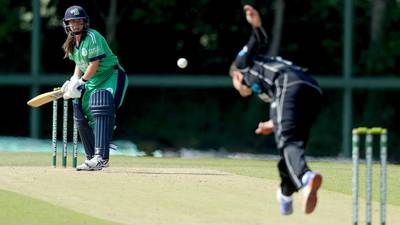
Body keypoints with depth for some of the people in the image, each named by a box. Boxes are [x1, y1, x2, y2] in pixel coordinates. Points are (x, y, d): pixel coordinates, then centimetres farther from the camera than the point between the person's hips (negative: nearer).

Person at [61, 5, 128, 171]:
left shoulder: (92, 37, -19)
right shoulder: (72, 43, 7)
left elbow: (94, 64, -22)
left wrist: (81, 81, -17)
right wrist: (73, 80, 4)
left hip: (111, 76, -10)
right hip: (92, 81, 10)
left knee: (102, 110, -28)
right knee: (83, 116, 9)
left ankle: (101, 157, -37)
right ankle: (92, 158, 23)